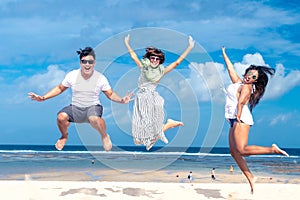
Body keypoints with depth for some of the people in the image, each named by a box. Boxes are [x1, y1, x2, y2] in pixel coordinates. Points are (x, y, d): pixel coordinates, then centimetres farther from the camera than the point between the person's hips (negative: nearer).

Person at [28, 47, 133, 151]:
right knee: (61, 116, -30)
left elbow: (111, 94, 0)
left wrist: (121, 100, -21)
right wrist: (43, 98, -1)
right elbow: (60, 88, 8)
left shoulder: (100, 78, -7)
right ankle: (64, 136, 6)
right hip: (75, 108, 2)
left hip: (93, 107, -2)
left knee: (94, 119, -39)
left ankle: (104, 136, -4)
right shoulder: (72, 75, -4)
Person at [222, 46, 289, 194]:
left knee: (242, 150, -21)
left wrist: (238, 116, -33)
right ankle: (250, 178, 1)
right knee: (234, 151, 1)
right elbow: (230, 68, 32)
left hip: (241, 119, -9)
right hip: (234, 120, 9)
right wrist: (224, 55, 39)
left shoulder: (246, 87, -3)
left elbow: (241, 102, -20)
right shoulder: (238, 82, 21)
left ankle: (273, 149, -15)